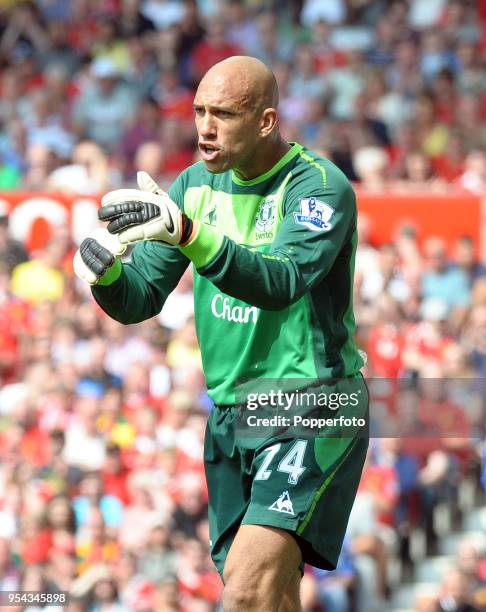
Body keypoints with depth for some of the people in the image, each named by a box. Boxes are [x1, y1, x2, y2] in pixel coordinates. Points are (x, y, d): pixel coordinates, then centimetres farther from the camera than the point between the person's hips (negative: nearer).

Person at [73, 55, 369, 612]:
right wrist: (106, 274, -18)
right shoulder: (197, 185, 7)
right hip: (229, 414, 7)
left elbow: (282, 282, -32)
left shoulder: (321, 186, -14)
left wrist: (188, 234, -45)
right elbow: (140, 300, 6)